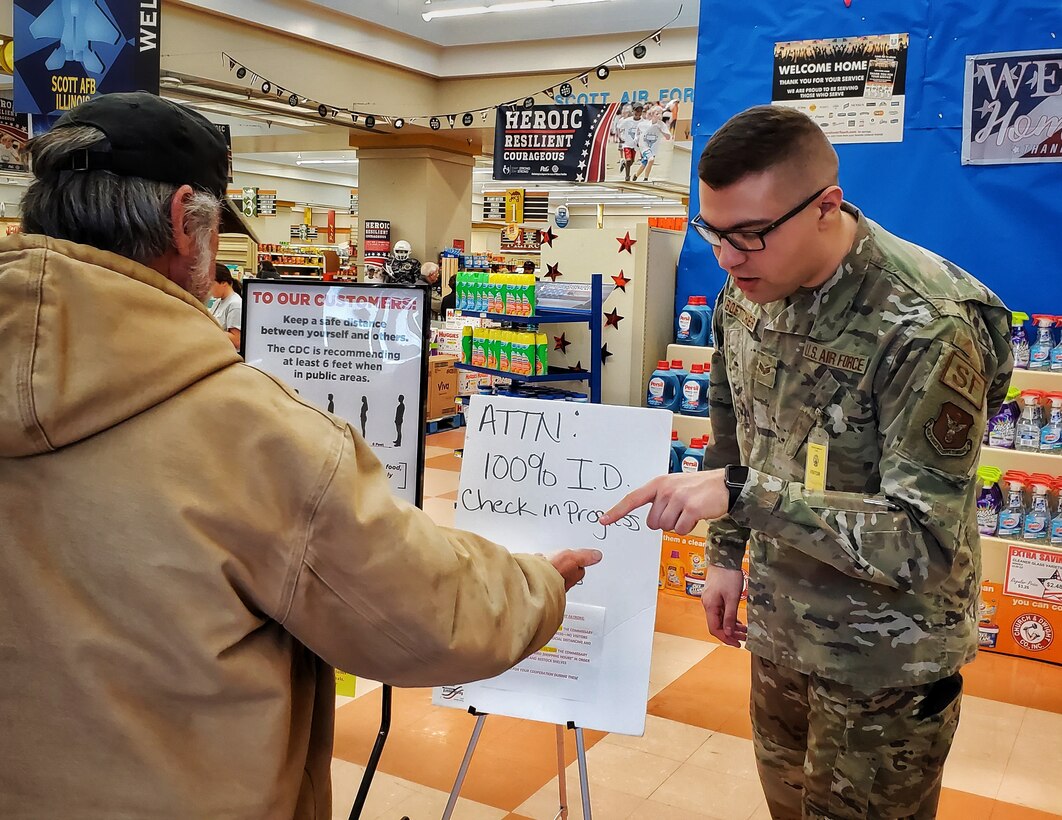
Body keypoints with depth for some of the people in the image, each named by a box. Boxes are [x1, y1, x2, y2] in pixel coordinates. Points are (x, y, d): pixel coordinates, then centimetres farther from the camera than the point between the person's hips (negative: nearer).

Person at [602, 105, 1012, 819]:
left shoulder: (927, 326, -28)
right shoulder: (746, 293, -6)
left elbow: (924, 543, -30)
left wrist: (742, 492, -36)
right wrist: (727, 553, 10)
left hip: (883, 659, -6)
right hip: (778, 626, 6)